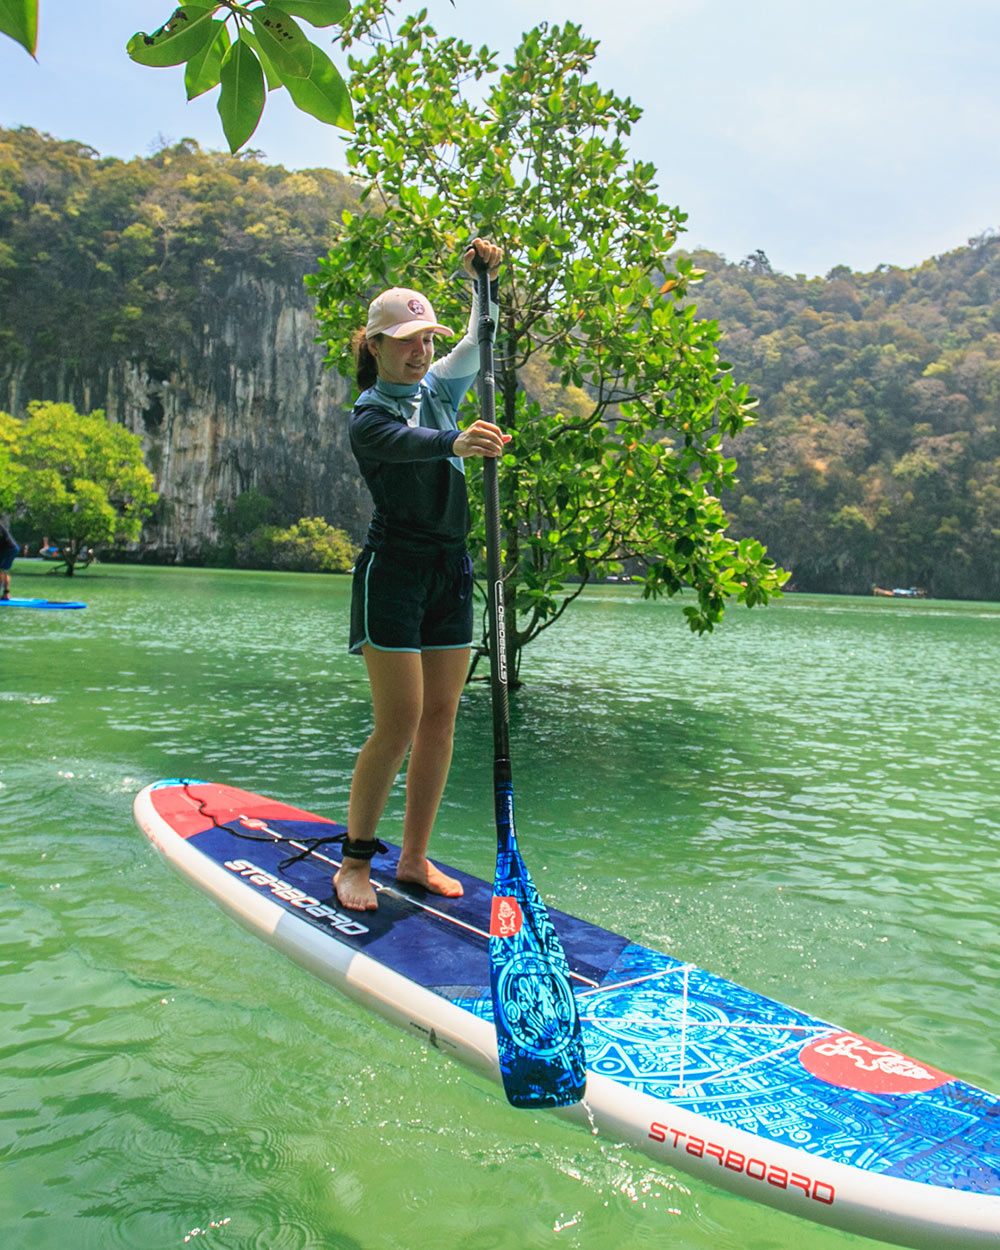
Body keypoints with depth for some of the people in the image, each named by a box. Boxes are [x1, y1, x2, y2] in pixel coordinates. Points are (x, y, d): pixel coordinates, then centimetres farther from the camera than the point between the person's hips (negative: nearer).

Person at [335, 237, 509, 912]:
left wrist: (485, 278, -5)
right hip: (393, 570, -7)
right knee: (397, 726, -9)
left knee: (440, 717, 6)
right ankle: (355, 861, 8)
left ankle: (415, 857, 17)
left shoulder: (438, 389, 12)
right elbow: (409, 442, -31)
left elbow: (479, 342, 12)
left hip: (450, 570, 7)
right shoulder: (368, 418, -9)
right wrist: (458, 441, -51)